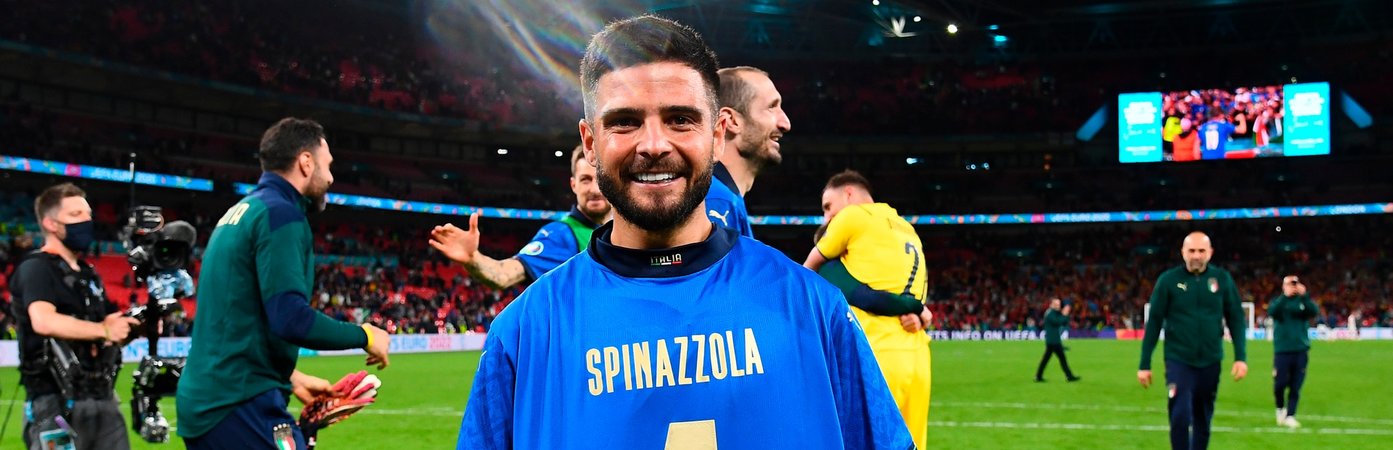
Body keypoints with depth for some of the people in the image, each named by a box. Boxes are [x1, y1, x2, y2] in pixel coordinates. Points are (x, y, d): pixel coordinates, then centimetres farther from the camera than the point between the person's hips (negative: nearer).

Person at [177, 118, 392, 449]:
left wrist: (291, 379, 21)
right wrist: (364, 335, -7)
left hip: (204, 401, 10)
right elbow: (291, 319, -21)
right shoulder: (280, 213, -11)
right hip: (242, 406, -10)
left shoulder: (240, 213, 18)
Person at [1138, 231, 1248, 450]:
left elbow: (1235, 319, 5)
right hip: (1178, 361, -2)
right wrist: (1145, 364, -2)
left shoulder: (1222, 278, 1)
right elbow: (1154, 322, -2)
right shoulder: (1168, 280, -5)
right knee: (1180, 417, -13)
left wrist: (1241, 356, -5)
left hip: (1210, 362, 2)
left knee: (1203, 420, 12)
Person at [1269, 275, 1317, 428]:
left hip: (1301, 351, 1)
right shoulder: (1279, 301, 5)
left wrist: (1304, 296, -24)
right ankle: (1280, 408, 20)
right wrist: (1285, 296, -26)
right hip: (1282, 351, -1)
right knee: (1280, 384, -6)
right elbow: (1271, 312, -16)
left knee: (1295, 386, 1)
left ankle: (1290, 416, 8)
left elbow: (1315, 312, -11)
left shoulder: (1302, 302, 8)